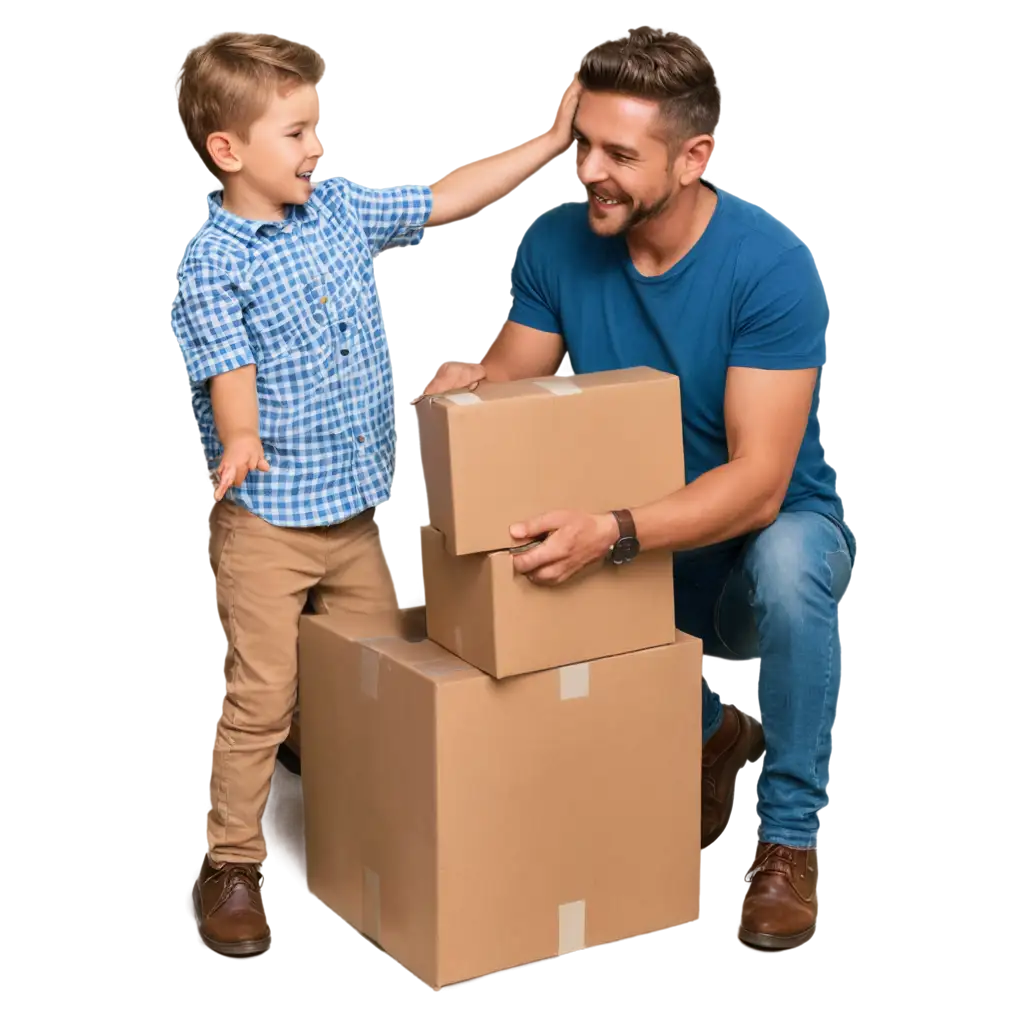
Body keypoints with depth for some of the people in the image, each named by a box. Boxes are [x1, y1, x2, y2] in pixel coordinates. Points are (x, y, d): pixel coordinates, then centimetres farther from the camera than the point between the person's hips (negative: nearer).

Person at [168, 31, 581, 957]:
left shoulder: (343, 210, 4)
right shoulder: (211, 265, -14)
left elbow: (446, 198, 11)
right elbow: (230, 369, -24)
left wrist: (549, 141, 8)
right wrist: (240, 440, -44)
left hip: (353, 507, 7)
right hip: (267, 520, -6)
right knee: (262, 699, -3)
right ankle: (231, 866, 11)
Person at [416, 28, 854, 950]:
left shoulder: (769, 263, -24)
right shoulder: (556, 242, -10)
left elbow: (758, 482, -30)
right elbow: (514, 377, -2)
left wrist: (612, 533, -46)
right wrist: (470, 385, -28)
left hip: (766, 535, -5)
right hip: (635, 548, 5)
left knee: (786, 560, -37)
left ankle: (789, 836, -15)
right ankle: (710, 734, 11)